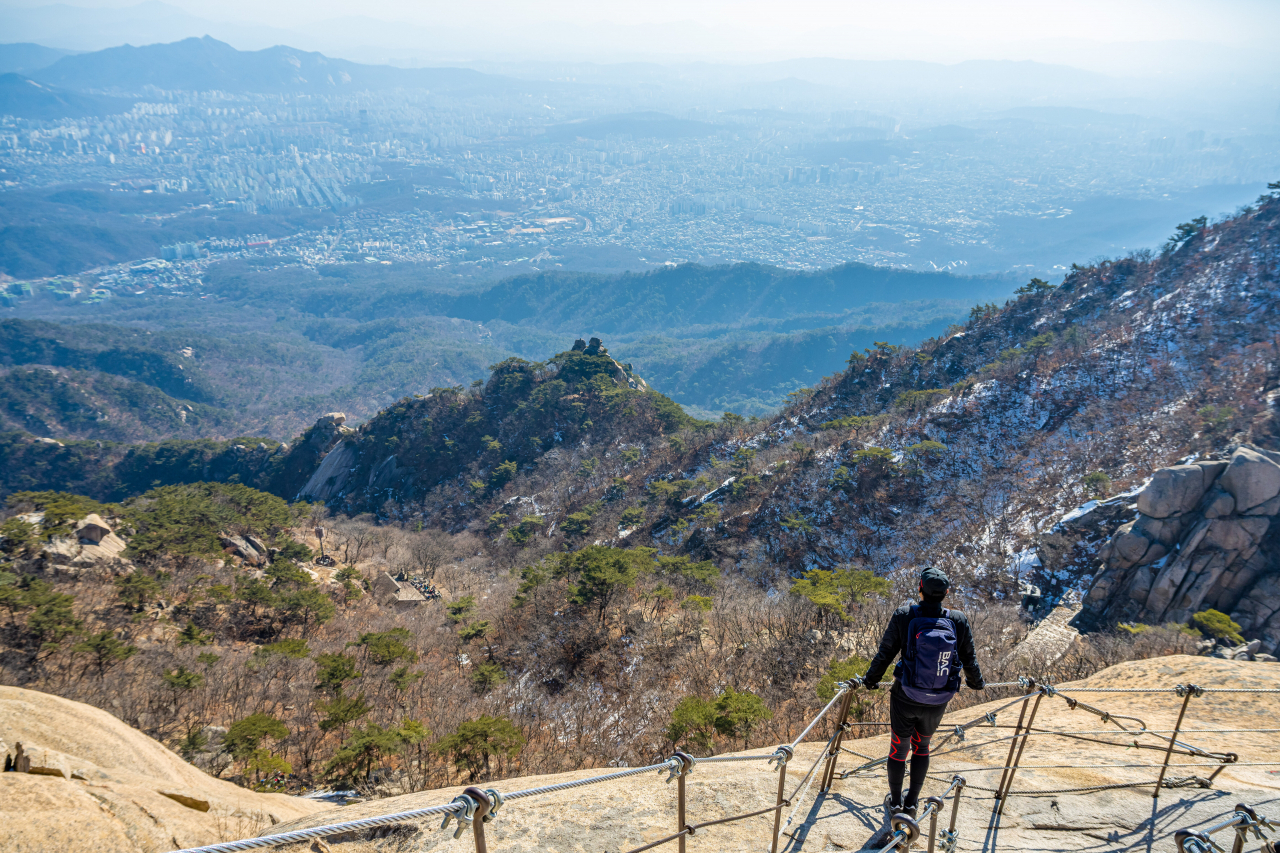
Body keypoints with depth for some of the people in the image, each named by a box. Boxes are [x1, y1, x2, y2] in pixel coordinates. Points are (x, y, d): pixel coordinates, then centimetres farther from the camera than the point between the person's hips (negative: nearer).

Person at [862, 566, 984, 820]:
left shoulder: (904, 615, -16)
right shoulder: (958, 621, -10)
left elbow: (885, 654, -8)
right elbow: (969, 659, 4)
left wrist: (870, 680, 10)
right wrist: (976, 682, 25)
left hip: (905, 697, -2)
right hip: (937, 703, 2)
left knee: (899, 747, 18)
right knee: (921, 747, 25)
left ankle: (895, 803, 33)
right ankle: (912, 803, 32)